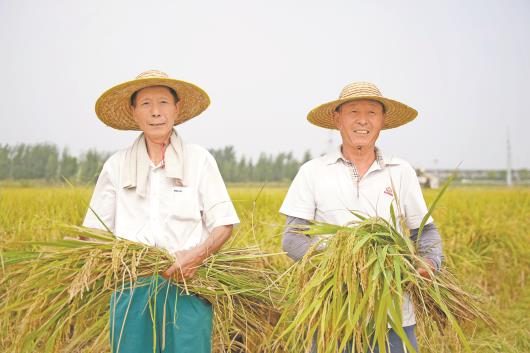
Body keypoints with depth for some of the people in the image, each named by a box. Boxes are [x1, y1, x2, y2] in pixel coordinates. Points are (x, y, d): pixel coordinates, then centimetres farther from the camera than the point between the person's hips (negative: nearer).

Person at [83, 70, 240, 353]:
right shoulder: (117, 165, 8)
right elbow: (95, 231, 10)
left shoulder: (199, 160, 3)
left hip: (187, 286, -1)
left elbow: (223, 224, 2)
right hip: (131, 289, 2)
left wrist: (198, 254, -17)